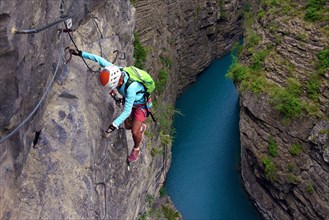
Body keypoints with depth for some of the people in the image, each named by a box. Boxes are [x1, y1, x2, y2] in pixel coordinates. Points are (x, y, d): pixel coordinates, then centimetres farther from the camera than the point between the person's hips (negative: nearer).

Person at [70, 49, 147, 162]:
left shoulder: (131, 88, -46)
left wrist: (113, 126, -46)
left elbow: (126, 111, -40)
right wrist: (80, 53, -17)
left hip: (141, 104, -7)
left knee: (134, 131, -5)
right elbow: (99, 59, -16)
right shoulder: (115, 70, -28)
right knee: (127, 126, 17)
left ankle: (136, 150, 27)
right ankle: (141, 127, 51)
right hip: (130, 101, 7)